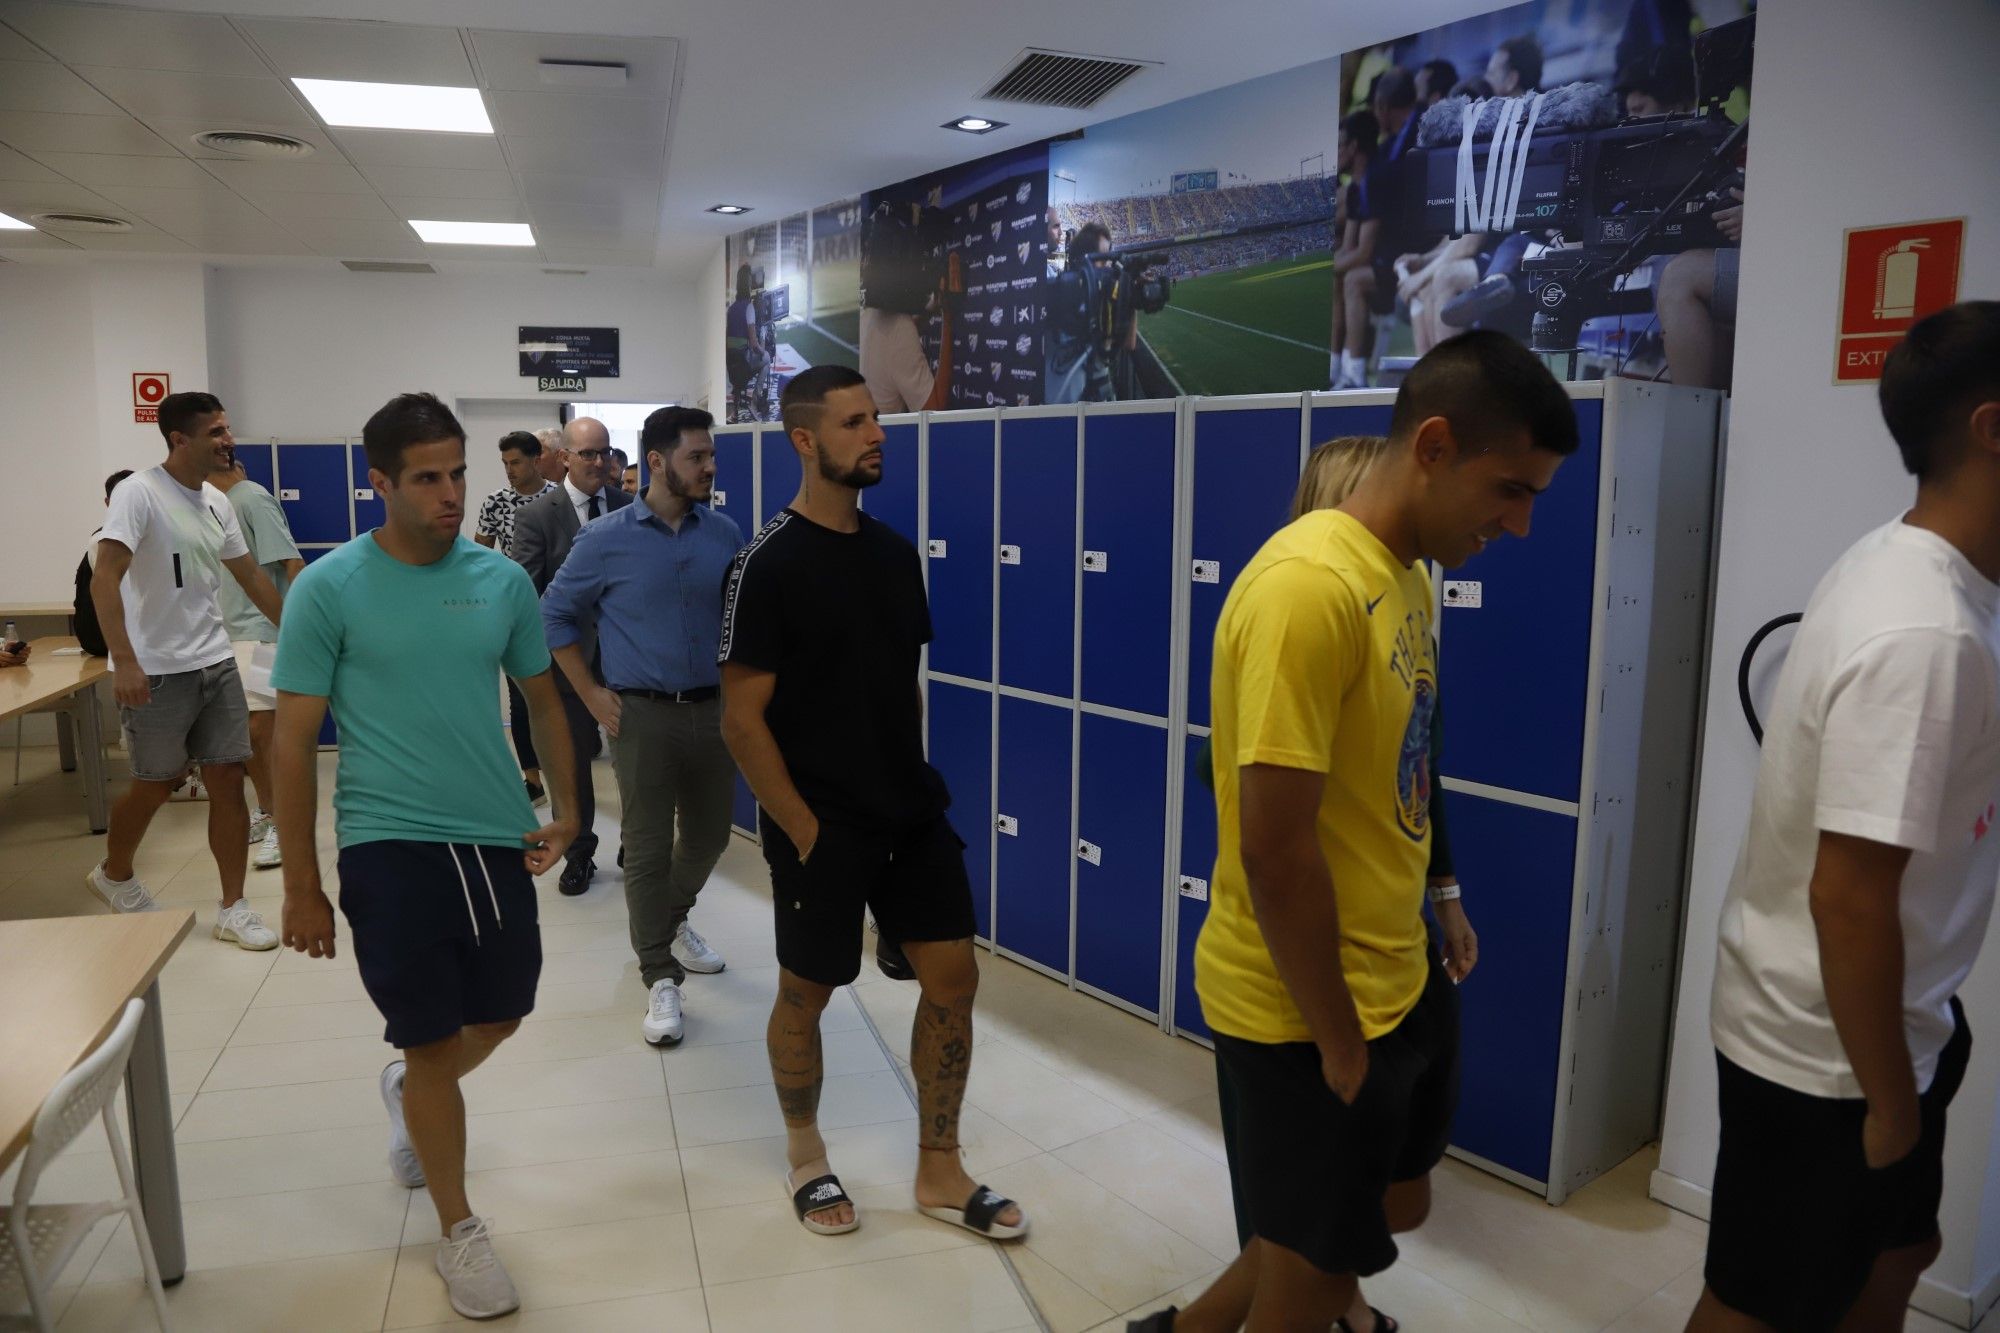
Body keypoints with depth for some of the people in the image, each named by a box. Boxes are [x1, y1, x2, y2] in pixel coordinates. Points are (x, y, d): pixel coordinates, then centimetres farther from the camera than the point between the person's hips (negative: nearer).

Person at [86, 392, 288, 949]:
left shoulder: (217, 502, 8)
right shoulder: (140, 492, -14)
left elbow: (251, 576, 18)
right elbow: (104, 578, -22)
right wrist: (124, 661, -30)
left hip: (216, 663, 6)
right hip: (157, 671, -6)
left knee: (228, 781, 4)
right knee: (157, 783, 10)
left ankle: (233, 909, 12)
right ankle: (114, 874, 38)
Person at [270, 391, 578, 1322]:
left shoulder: (502, 579, 2)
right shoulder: (328, 589, -8)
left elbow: (542, 696, 14)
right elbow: (294, 740, -5)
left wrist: (567, 807, 2)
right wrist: (301, 882, -5)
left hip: (498, 838, 4)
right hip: (389, 848, -4)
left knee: (499, 1017, 17)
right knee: (433, 1041, 4)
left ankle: (410, 1093, 52)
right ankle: (459, 1231, 26)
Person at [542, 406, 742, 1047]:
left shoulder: (725, 534, 2)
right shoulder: (607, 538, -6)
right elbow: (556, 615, 3)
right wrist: (591, 694, -1)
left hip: (713, 709, 4)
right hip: (642, 714, -3)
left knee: (709, 835, 16)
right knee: (648, 847, 1)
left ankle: (673, 922, 44)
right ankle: (661, 977, 13)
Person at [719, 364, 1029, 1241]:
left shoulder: (894, 552, 7)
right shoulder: (768, 566, -13)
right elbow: (742, 720, -14)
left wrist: (912, 787, 10)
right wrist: (804, 830, -14)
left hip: (912, 815, 6)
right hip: (819, 827, -6)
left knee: (953, 977, 6)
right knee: (806, 994, 10)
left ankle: (939, 1172, 24)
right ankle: (805, 1153, 36)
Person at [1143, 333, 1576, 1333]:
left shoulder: (1405, 574, 5)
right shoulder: (1309, 585, -25)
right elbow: (1274, 847, -25)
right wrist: (1337, 1043, -16)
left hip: (1396, 983, 9)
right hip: (1304, 1012, -9)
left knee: (1394, 1204, 26)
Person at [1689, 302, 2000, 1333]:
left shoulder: (1902, 564, 1)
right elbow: (1849, 899, -29)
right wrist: (1891, 1102, -17)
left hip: (1881, 1012, 9)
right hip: (1823, 1044, -9)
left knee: (1896, 1248, 29)